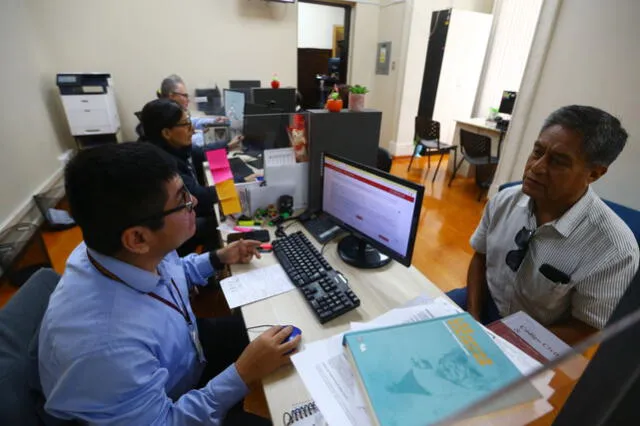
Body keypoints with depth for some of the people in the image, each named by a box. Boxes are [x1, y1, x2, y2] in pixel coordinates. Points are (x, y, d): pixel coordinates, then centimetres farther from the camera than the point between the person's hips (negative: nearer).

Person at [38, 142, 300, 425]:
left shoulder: (141, 255, -20)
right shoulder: (104, 346, -43)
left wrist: (218, 259, -1)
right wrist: (243, 374, -30)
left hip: (184, 345, 6)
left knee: (256, 327, 10)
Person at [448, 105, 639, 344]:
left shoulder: (613, 250, -23)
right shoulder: (505, 200, -11)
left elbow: (585, 329, -14)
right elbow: (480, 258, 0)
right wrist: (473, 318, -12)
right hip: (485, 303, 4)